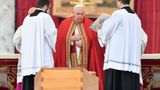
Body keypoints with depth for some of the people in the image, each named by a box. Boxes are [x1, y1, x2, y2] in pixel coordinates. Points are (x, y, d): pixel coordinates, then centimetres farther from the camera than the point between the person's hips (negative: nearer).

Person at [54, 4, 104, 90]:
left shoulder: (89, 24, 4)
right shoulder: (65, 23, 7)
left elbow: (93, 40, -4)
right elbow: (61, 39, -2)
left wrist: (83, 42, -18)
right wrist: (72, 38, -15)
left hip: (84, 58, 0)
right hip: (69, 58, 1)